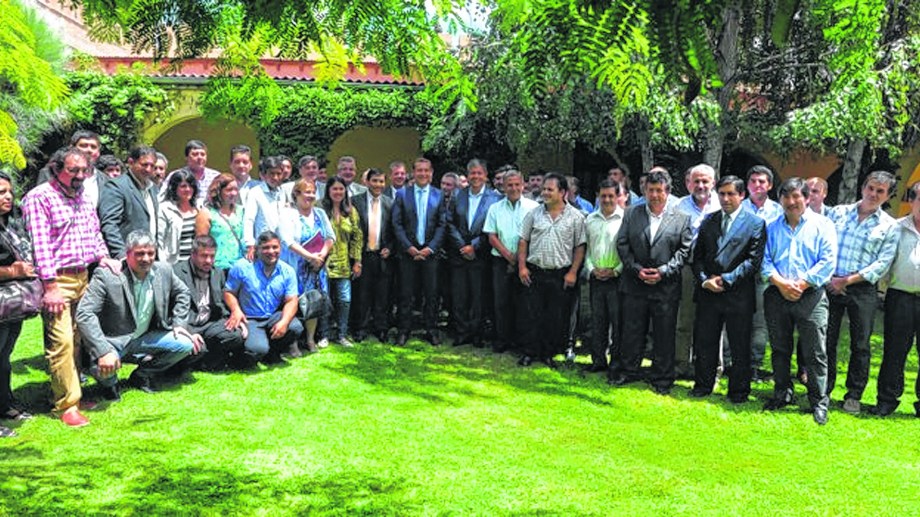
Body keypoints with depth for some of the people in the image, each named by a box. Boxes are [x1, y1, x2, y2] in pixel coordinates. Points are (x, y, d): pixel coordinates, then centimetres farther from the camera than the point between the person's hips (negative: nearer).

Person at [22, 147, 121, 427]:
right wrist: (51, 286, -18)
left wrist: (102, 256, 7)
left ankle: (73, 392, 19)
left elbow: (94, 233, 27)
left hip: (82, 277, 7)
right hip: (56, 280, -7)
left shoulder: (83, 198, 17)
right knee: (61, 340, -11)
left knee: (78, 338, 9)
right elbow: (40, 242, -14)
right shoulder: (39, 197, -8)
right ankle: (67, 405, -5)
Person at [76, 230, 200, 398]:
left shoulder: (164, 271, -6)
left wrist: (178, 324, 1)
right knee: (103, 368, -34)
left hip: (144, 338, 5)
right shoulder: (106, 276, -23)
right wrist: (104, 352, -38)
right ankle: (109, 382, 8)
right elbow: (84, 314, -29)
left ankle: (141, 375, 11)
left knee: (187, 344, -12)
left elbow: (182, 292, 14)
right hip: (113, 341, -5)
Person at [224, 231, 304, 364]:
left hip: (274, 317, 4)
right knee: (258, 349, -31)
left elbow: (291, 301, -4)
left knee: (296, 327, -27)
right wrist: (236, 310, -24)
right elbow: (229, 292, -2)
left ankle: (272, 352, 5)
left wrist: (284, 322, -24)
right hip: (249, 319, -3)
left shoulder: (288, 271, 0)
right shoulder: (242, 267, -7)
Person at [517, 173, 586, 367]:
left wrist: (573, 272, -6)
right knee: (534, 315, 4)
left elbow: (580, 247, 1)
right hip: (534, 273, 1)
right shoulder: (534, 214, 5)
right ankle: (530, 352, 14)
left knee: (557, 318, 4)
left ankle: (548, 353, 17)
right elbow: (523, 241, 8)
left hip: (561, 275, -1)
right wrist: (522, 266, -1)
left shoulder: (575, 216, 0)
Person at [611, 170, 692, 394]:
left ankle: (661, 379, 16)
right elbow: (622, 245, 4)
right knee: (632, 331, 8)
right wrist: (637, 269, -8)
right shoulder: (631, 213, 7)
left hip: (666, 286, -1)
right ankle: (627, 371, 22)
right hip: (635, 284, 1)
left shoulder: (682, 218, 3)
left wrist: (663, 271, -12)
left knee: (664, 334, 5)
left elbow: (684, 251, 0)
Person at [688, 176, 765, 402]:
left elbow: (754, 260, -7)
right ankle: (702, 385, 24)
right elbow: (698, 255, 11)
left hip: (738, 294, -3)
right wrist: (704, 279, -6)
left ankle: (739, 391, 19)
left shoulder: (755, 223, -1)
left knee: (740, 346, 6)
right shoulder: (708, 221, 11)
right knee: (705, 342, 9)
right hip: (708, 291, 3)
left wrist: (726, 279, -12)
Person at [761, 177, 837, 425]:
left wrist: (801, 284, -14)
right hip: (777, 296, 4)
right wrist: (780, 283, -12)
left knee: (814, 353, -3)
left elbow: (828, 261, -6)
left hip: (810, 296, -3)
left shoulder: (822, 225, 3)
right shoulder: (772, 227, 12)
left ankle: (819, 402, 6)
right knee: (780, 349, 12)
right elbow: (765, 260, 5)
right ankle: (782, 393, 26)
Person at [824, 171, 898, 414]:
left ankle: (854, 395, 16)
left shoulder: (889, 226, 4)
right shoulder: (837, 212, 10)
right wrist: (827, 276, -7)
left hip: (863, 290, -1)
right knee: (826, 340, 4)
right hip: (830, 284, 1)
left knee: (860, 344, 3)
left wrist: (848, 280, -12)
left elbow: (883, 263, -4)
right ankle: (823, 390, 17)